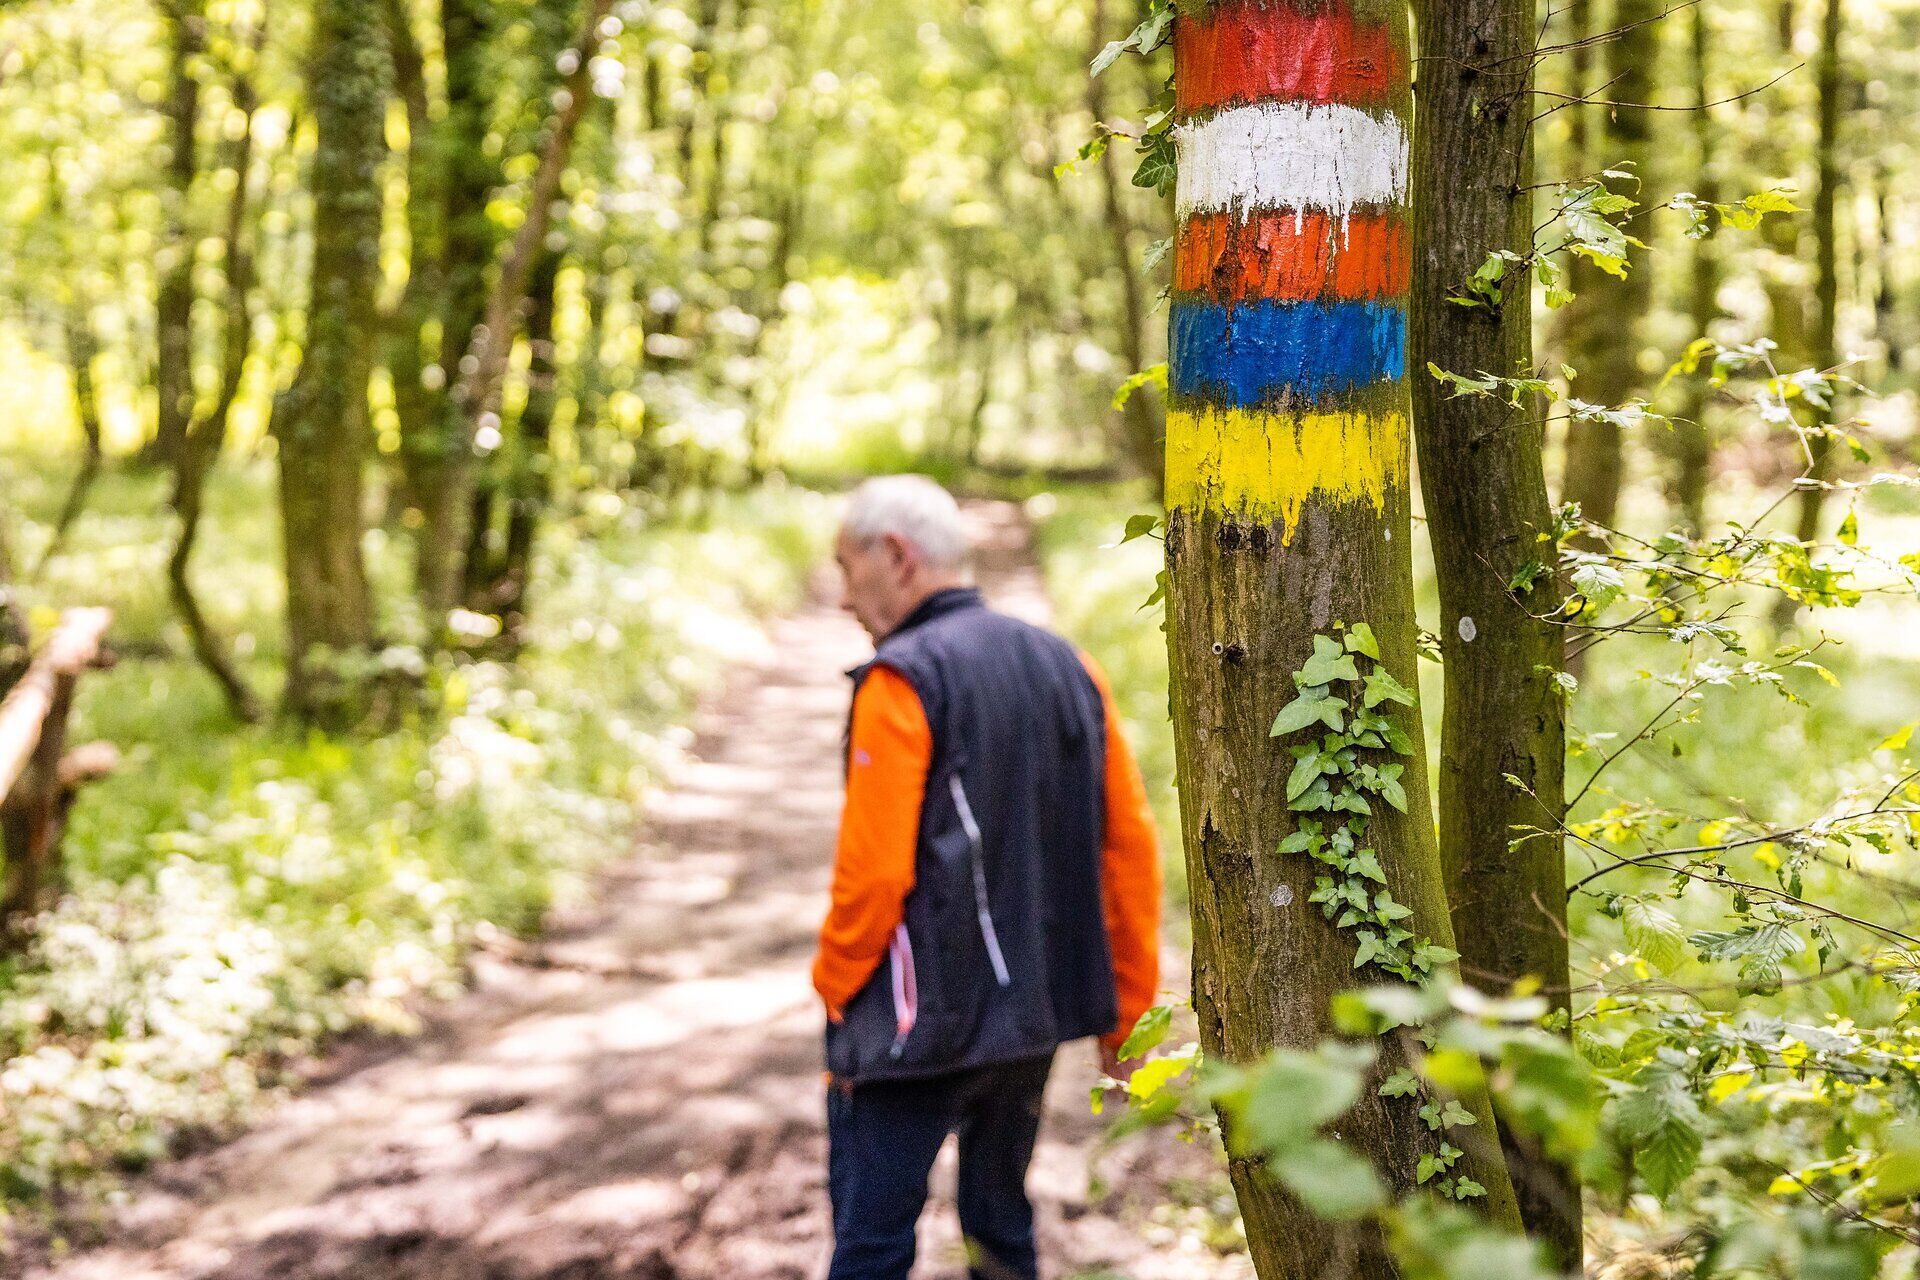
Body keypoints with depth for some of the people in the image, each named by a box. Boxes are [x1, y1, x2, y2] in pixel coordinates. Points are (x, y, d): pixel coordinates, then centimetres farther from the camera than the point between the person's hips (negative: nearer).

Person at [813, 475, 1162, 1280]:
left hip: (918, 1024, -7)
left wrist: (835, 993, -4)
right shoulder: (1070, 669, 7)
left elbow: (874, 870, -19)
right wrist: (1127, 1007, 13)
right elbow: (1130, 845, 7)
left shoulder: (902, 681, -14)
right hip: (1038, 1010, 7)